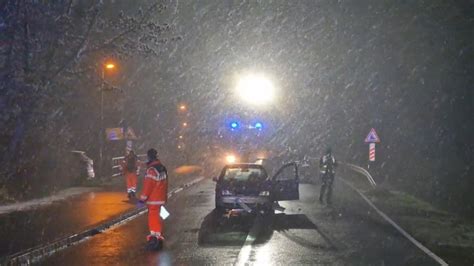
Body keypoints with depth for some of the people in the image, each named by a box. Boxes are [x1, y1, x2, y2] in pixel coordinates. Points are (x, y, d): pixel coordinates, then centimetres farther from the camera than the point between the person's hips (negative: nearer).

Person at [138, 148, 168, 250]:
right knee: (157, 217, 18)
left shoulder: (152, 170, -20)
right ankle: (158, 236, 26)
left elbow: (148, 186, -21)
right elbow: (165, 184, 16)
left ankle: (156, 237, -6)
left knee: (154, 218, -5)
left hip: (153, 199, -9)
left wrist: (143, 199, -15)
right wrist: (165, 197, 24)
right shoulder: (163, 168, 9)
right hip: (161, 198, 9)